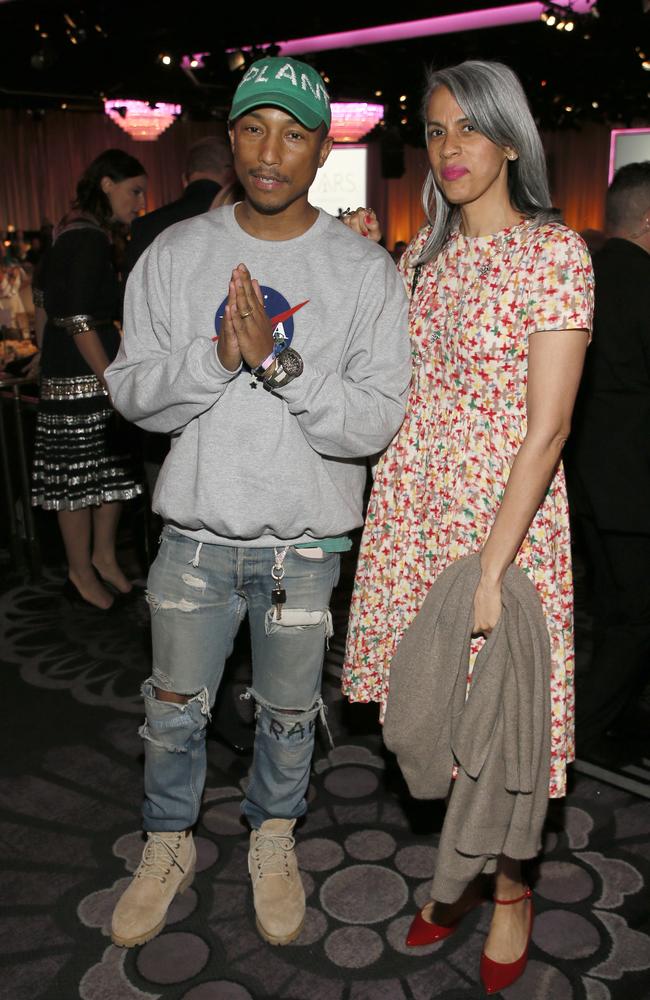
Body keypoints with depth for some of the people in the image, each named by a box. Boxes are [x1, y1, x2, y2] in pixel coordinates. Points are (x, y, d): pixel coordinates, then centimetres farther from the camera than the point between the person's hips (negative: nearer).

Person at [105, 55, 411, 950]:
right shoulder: (175, 254, -1)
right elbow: (132, 392, -4)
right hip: (196, 532, 1)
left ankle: (273, 840, 44)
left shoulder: (365, 270, -6)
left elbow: (375, 421, -12)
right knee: (174, 709, 14)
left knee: (288, 713, 16)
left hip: (305, 541, -1)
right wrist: (217, 358, -21)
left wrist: (281, 363, -25)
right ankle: (169, 847, 41)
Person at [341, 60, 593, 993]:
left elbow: (546, 428, -16)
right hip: (413, 518, 5)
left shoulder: (554, 251, -9)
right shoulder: (422, 254, 11)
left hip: (504, 521, -5)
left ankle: (511, 887, 33)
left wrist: (490, 568, -19)